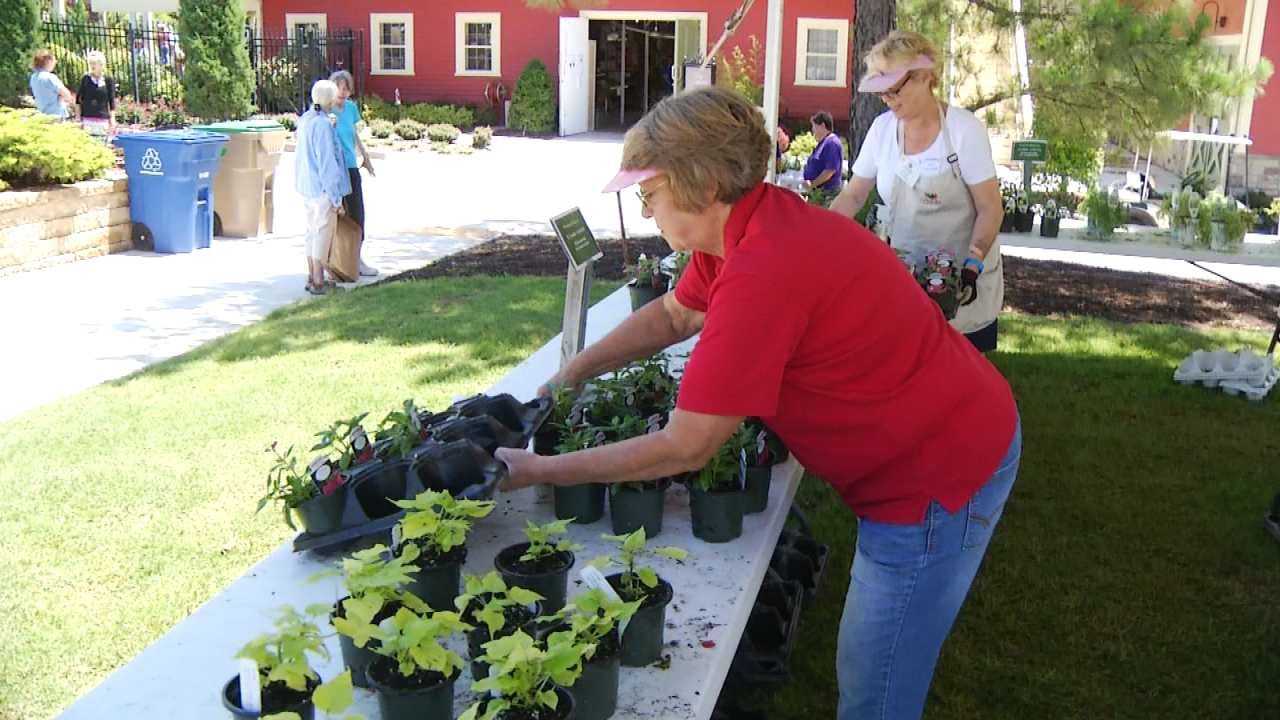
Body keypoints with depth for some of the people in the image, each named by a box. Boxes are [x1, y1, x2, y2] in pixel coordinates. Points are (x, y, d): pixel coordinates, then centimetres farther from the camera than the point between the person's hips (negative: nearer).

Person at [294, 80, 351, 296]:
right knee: (323, 233, 0)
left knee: (313, 232, 16)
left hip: (308, 188, 9)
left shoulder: (304, 120, 7)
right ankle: (318, 282, 5)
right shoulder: (323, 125, -19)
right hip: (323, 188, -9)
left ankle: (312, 277, 23)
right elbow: (327, 162, -19)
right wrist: (336, 197, -15)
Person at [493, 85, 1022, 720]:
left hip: (940, 477, -10)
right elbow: (673, 315, 16)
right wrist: (574, 372, 7)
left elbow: (684, 449, -26)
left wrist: (539, 472, -16)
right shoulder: (749, 221, -1)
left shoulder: (763, 271, -31)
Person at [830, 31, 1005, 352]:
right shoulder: (882, 128, -1)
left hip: (962, 281, -3)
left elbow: (990, 209, -12)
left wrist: (972, 268, -24)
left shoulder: (965, 129, -13)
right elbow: (853, 196, 5)